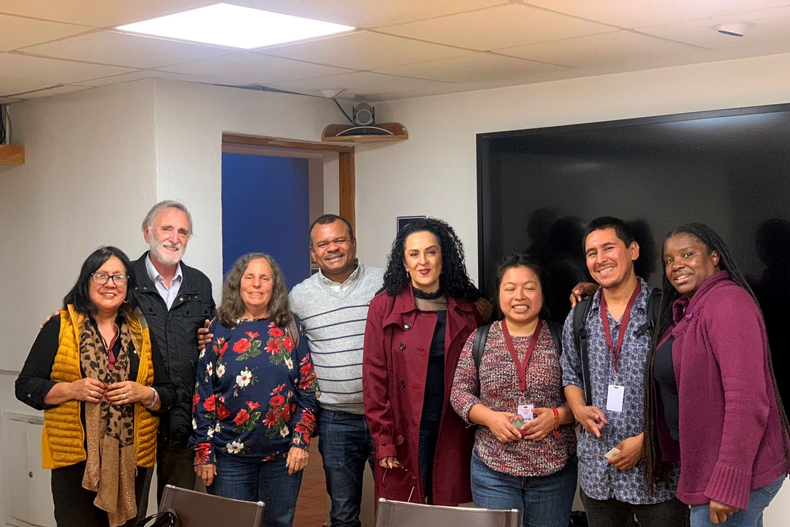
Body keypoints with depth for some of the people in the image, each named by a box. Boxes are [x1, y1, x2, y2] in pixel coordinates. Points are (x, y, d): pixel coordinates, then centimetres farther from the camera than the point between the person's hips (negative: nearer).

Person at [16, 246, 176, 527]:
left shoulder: (142, 333, 9)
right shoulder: (60, 327, 1)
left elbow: (167, 394, 10)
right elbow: (25, 386, 1)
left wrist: (143, 394, -10)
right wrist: (71, 390, -14)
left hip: (130, 460, 3)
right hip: (75, 458, -2)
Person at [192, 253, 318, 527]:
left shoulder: (290, 329, 3)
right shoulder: (220, 330, 0)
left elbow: (307, 390, 3)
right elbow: (203, 395, -1)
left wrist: (301, 442, -5)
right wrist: (203, 452, -5)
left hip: (283, 455, 1)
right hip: (230, 456, -1)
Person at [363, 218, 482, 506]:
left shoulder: (465, 309, 5)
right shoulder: (384, 307, -2)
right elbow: (374, 377, -4)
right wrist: (383, 441, -8)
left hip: (453, 432, 2)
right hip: (405, 433, -2)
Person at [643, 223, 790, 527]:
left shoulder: (728, 301, -17)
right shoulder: (684, 310, 10)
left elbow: (747, 401, -24)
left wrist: (727, 484, -26)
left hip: (739, 469, -9)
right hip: (703, 462, 9)